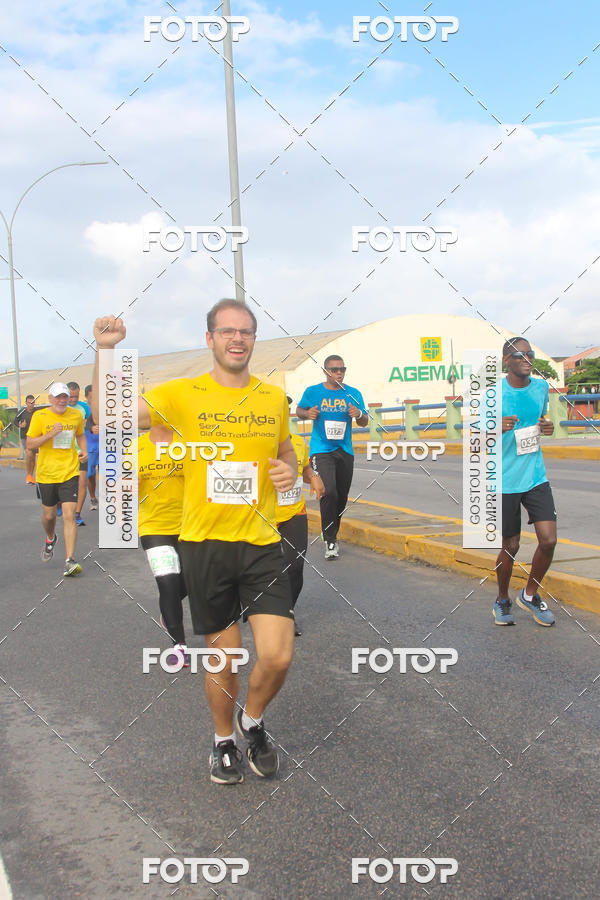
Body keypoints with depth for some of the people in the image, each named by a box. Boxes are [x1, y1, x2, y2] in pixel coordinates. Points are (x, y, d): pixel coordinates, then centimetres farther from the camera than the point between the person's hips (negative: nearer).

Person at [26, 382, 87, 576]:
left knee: (69, 515, -11)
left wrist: (83, 451, 3)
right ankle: (50, 539, 48)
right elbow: (30, 444, -6)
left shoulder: (76, 415, 4)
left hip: (70, 473, 0)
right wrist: (51, 434, -19)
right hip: (46, 473, 0)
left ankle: (70, 561, -10)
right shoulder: (39, 416, -4)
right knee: (49, 515, 13)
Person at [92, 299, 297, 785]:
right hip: (205, 543, -1)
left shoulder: (274, 397, 5)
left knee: (278, 657, -6)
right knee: (224, 658, 11)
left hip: (261, 543, 2)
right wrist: (106, 351, -26)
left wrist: (290, 471, -1)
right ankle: (224, 741, 39)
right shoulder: (182, 395, -3)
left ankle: (252, 721, 28)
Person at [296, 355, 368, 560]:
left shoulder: (353, 394, 5)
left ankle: (332, 534, 32)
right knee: (329, 493, -19)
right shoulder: (312, 392, 0)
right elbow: (299, 410, 14)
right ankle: (330, 541, -10)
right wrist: (307, 414, -8)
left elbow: (364, 422, 10)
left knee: (341, 497, 10)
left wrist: (359, 414, -13)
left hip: (345, 451, 4)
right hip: (321, 450, -4)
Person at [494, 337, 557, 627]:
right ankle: (502, 600, 29)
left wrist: (547, 428, -1)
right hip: (505, 481, -4)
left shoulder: (541, 387, 5)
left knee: (548, 540, -6)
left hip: (536, 476, 4)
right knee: (510, 546, 4)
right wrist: (497, 429, -25)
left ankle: (530, 595, 19)